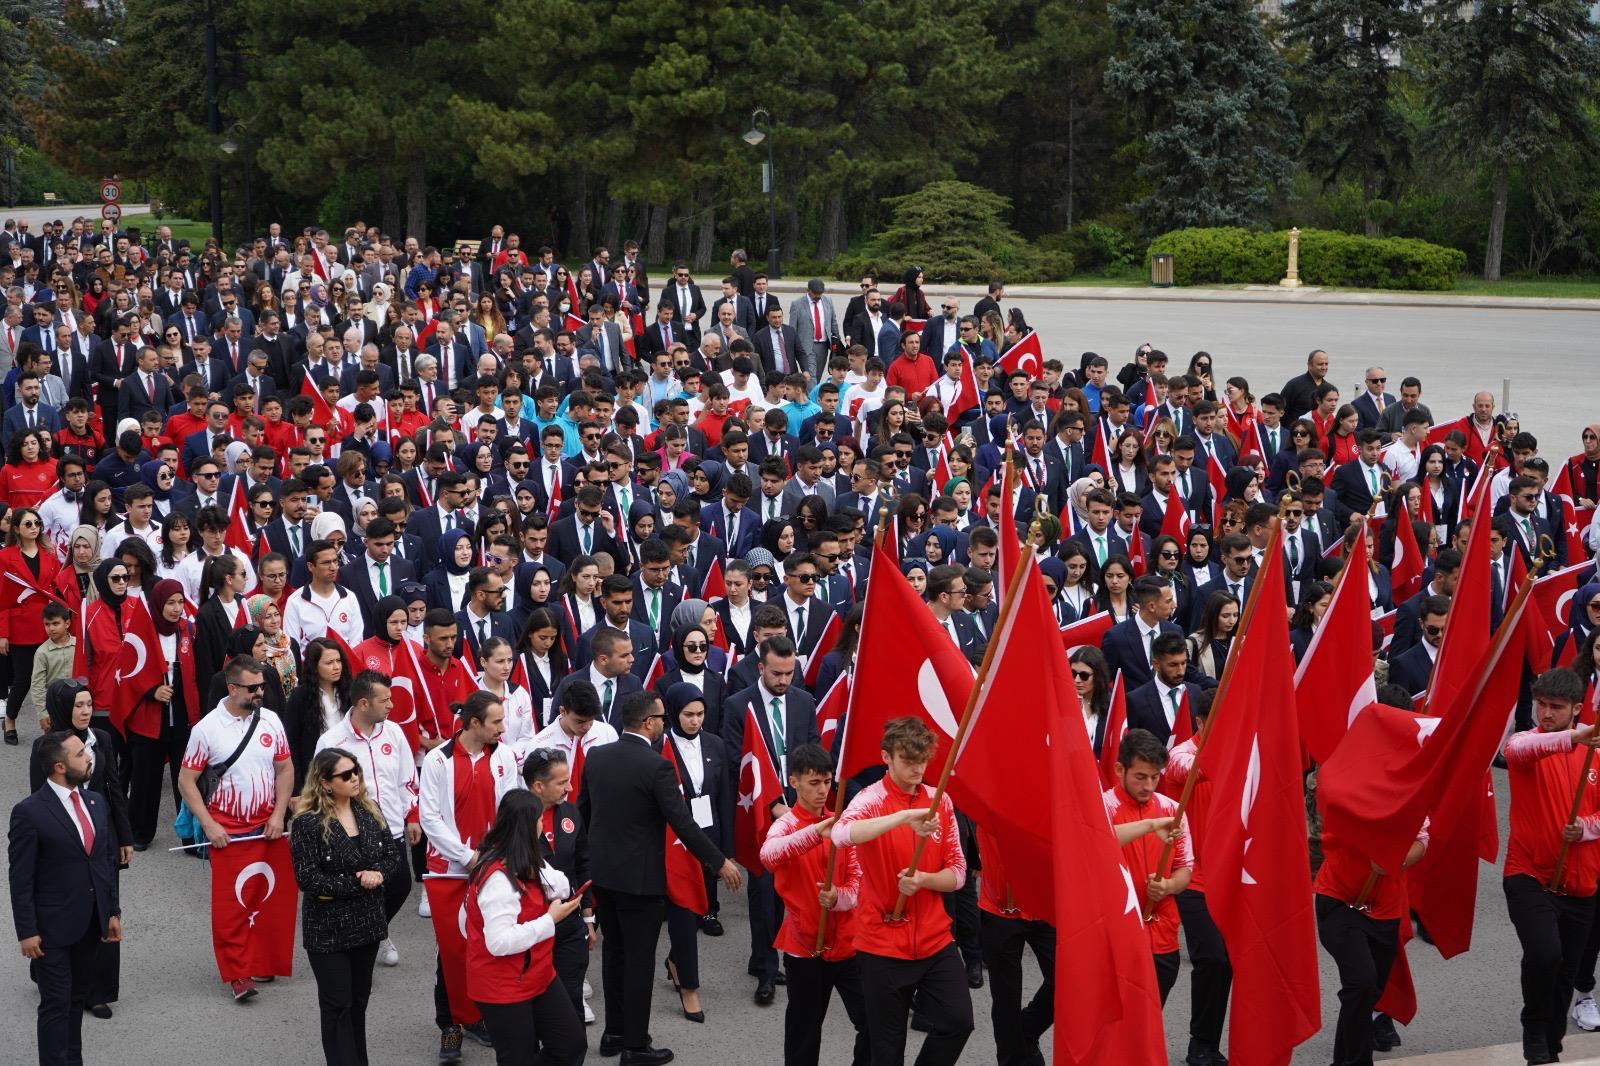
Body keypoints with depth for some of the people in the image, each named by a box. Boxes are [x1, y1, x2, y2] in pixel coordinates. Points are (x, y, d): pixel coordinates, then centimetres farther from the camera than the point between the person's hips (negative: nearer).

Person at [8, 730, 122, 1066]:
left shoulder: (96, 802, 6)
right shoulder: (29, 812, -14)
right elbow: (21, 878, -13)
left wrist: (113, 912, 11)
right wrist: (26, 932, -14)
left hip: (92, 923, 6)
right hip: (54, 926, -6)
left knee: (79, 998, 15)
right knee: (56, 1004, -1)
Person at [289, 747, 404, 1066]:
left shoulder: (369, 812, 3)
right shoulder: (307, 823, -15)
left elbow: (394, 856, 5)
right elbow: (307, 879, -19)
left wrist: (378, 873, -17)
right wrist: (357, 884, -18)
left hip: (367, 921, 5)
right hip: (328, 928, -5)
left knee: (359, 1000, 15)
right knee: (337, 1004, 1)